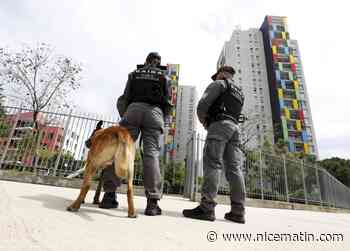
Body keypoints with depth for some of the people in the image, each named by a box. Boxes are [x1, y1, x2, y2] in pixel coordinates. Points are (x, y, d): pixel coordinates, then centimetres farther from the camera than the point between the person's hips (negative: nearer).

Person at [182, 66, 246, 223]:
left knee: (212, 164, -16)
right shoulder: (239, 93, 33)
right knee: (234, 167, -2)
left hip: (219, 124, -7)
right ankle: (237, 211, -5)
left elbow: (203, 104, -3)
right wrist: (209, 121, 27)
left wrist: (203, 120, 14)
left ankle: (206, 208, -22)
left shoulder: (219, 84, 10)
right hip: (235, 127, 8)